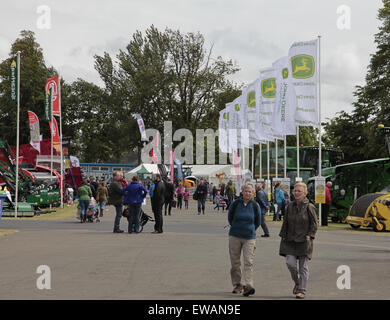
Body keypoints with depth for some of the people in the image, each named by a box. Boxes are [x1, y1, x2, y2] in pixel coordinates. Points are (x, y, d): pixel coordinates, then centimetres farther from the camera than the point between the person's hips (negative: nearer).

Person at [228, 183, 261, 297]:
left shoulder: (255, 206, -2)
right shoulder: (235, 203, -3)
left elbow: (258, 222, 12)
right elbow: (230, 217, 12)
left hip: (249, 237, -1)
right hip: (235, 236, 1)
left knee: (248, 262, -10)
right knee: (235, 262, 5)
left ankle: (248, 285, -15)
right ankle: (237, 284, 16)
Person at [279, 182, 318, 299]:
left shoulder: (309, 207, -4)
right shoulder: (290, 206, 8)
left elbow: (314, 224, -1)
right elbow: (285, 223, 15)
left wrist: (309, 236, -11)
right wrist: (283, 236, 8)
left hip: (304, 241, -3)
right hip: (290, 240, 3)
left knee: (303, 266, 0)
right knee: (290, 263, -8)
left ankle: (302, 290, 9)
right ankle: (297, 282, 20)